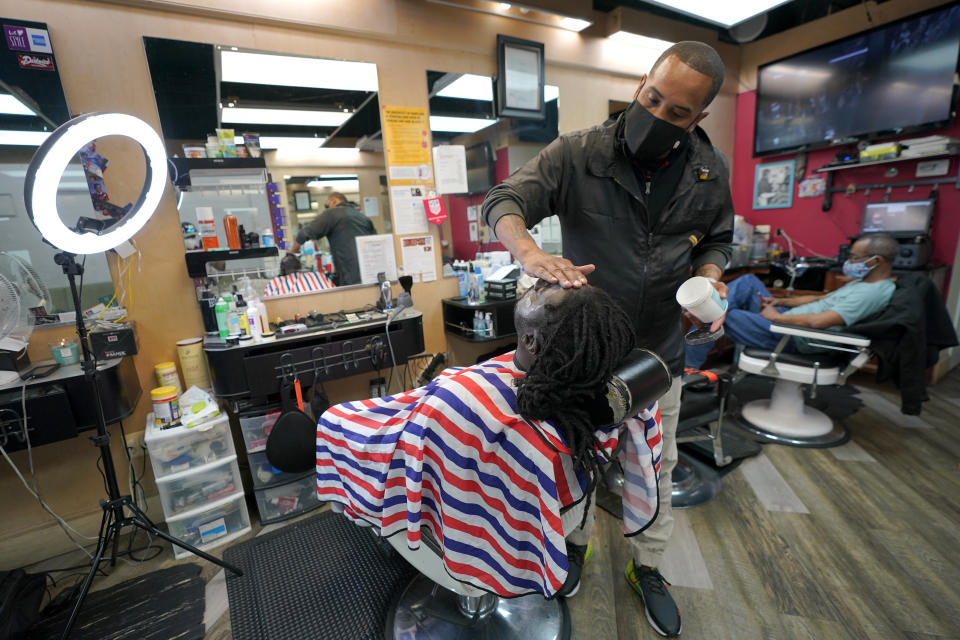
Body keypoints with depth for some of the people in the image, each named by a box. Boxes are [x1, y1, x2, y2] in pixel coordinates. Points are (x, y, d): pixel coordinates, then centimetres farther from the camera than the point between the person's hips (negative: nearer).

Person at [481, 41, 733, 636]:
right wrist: (531, 251, -39)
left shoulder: (711, 171, -1)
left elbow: (716, 240, 12)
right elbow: (504, 202, -18)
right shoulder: (578, 153, -12)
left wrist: (708, 277, -11)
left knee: (655, 466, 18)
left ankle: (648, 568, 45)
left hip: (659, 352, 3)